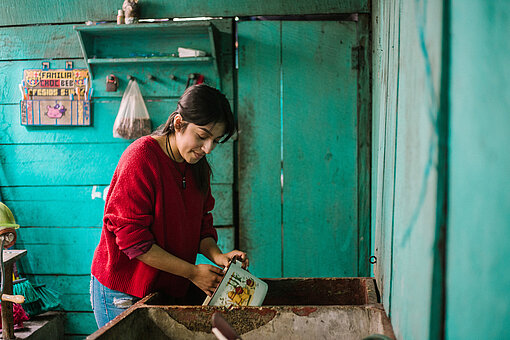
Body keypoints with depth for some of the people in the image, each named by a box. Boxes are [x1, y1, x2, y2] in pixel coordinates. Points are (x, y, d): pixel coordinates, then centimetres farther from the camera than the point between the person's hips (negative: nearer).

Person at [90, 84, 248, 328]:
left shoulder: (198, 166, 4)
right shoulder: (141, 157, -20)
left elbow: (202, 224, 8)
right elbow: (132, 238, -22)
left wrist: (216, 255, -14)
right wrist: (192, 272, -20)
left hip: (169, 288, 7)